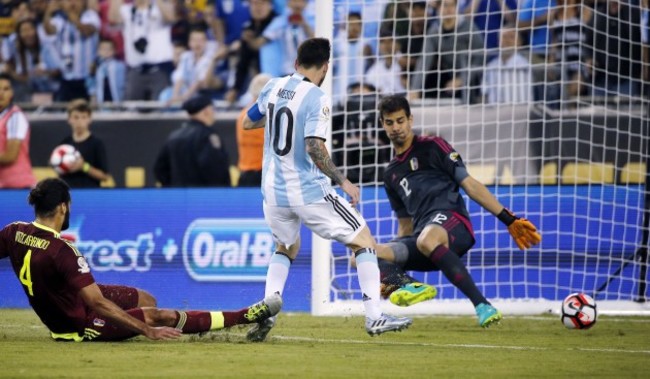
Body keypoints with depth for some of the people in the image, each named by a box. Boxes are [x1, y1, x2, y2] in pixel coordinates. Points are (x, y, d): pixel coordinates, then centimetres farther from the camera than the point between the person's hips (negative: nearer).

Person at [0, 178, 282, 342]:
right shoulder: (61, 251, -33)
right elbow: (98, 304, -35)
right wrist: (149, 331, -32)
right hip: (80, 326, -8)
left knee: (145, 300, 19)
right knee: (163, 316, -2)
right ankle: (246, 316, 5)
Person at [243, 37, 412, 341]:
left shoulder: (273, 87, 5)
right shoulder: (316, 99, -14)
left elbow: (248, 123, 20)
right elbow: (314, 148, -23)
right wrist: (342, 181, -16)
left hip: (274, 192, 6)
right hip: (309, 193, -6)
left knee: (286, 247, 29)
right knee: (363, 241, 6)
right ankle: (374, 317, -3)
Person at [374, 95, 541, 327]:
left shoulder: (431, 147, 9)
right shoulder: (391, 174, 26)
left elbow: (469, 184, 3)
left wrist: (509, 220, -5)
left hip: (453, 220, -6)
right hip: (420, 236, 6)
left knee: (427, 240, -43)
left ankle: (482, 305, -41)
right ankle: (410, 287, -40)